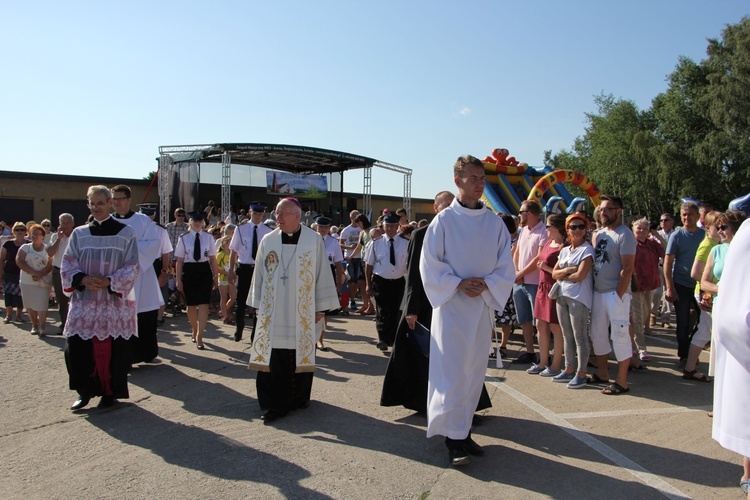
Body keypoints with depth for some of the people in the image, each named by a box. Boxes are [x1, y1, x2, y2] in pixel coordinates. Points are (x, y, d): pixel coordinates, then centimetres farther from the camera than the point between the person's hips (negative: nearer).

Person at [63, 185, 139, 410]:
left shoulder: (125, 233, 0)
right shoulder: (79, 233, 8)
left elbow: (132, 267, -2)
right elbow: (68, 265, 6)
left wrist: (109, 281, -16)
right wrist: (83, 279, -13)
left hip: (115, 301, -2)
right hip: (84, 301, 3)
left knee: (113, 348, 1)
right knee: (77, 347, 0)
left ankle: (110, 392, 16)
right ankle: (85, 390, 19)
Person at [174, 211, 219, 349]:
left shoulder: (208, 237, 2)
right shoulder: (184, 238, 1)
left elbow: (213, 259, 5)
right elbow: (179, 261, 1)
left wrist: (215, 276, 4)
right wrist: (178, 280, 0)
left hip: (204, 271, 0)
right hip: (189, 272, 1)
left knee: (203, 304, -7)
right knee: (191, 305, 12)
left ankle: (199, 337, -3)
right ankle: (194, 330, 34)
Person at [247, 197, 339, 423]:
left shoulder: (314, 240, -3)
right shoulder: (267, 241, 3)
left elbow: (322, 274, -1)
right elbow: (259, 275, 9)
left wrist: (321, 309, -2)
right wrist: (258, 305, 9)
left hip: (303, 312, -1)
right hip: (273, 311, 1)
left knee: (302, 353, 8)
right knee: (272, 357, -1)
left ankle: (300, 397, 27)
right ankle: (274, 404, 9)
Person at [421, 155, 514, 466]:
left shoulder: (494, 223, 5)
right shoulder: (443, 220, -4)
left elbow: (506, 266, 6)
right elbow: (429, 265, -5)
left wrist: (486, 284, -12)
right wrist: (458, 284, -15)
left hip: (483, 306, 4)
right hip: (451, 306, -4)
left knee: (474, 371, 10)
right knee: (452, 372, -4)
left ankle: (463, 431, 24)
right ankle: (454, 438, 6)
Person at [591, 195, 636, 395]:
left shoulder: (624, 235, -10)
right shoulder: (599, 234, 13)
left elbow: (627, 269, -15)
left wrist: (618, 295, -18)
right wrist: (592, 289, 8)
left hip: (616, 294, -8)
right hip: (598, 292, 8)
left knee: (620, 335, -3)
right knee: (597, 334, 14)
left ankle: (622, 381, 5)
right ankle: (602, 373, 28)